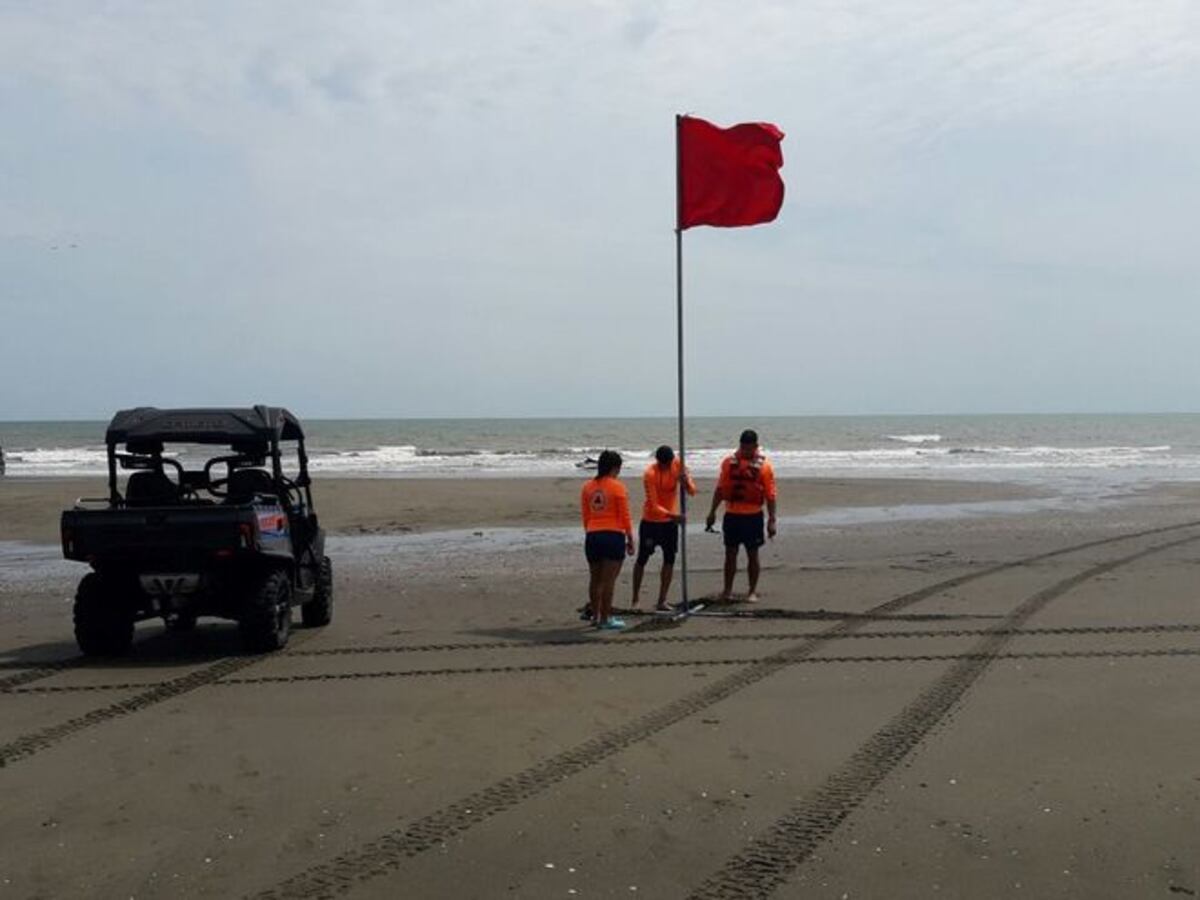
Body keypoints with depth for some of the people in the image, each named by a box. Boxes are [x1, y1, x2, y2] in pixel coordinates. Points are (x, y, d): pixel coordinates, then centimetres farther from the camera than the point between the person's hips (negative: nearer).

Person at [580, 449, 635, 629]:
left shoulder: (587, 487, 7)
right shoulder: (617, 487, -7)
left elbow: (585, 517, 10)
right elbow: (625, 517, -5)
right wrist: (630, 540, 1)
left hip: (592, 537, 5)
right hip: (614, 536, -5)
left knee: (595, 579, 15)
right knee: (608, 580, -2)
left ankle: (595, 615, 24)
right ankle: (605, 619, 0)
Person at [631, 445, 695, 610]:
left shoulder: (678, 465, -8)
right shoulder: (650, 474, -23)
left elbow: (692, 491, -7)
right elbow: (653, 506, -25)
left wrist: (686, 481, -30)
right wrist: (672, 515, -40)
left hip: (670, 522, 4)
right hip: (650, 521, -4)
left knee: (669, 560, 3)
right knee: (642, 559, 4)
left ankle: (662, 601, 10)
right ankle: (635, 599, 17)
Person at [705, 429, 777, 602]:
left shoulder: (763, 465, -5)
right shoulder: (729, 462, 3)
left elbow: (770, 495, -4)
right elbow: (720, 489, 9)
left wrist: (771, 520, -7)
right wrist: (713, 512, 7)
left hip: (753, 516, -2)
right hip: (732, 515, 2)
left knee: (753, 555, 6)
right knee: (730, 553, 6)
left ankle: (753, 591, 15)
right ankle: (727, 590, 13)